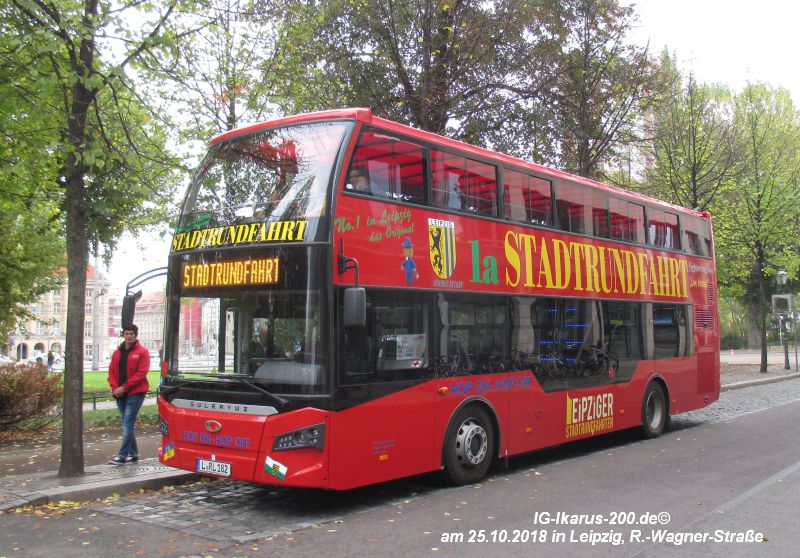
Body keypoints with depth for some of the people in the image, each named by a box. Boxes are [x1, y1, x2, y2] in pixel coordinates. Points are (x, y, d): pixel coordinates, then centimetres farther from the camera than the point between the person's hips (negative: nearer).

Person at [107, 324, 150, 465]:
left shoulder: (142, 352, -6)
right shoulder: (117, 352, 13)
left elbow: (142, 373, -13)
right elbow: (112, 371, 12)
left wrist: (124, 387, -16)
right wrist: (114, 387, -5)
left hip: (135, 393, -6)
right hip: (120, 394, 7)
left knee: (128, 425, -10)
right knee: (127, 425, 12)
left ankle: (122, 456, -9)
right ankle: (133, 454, 20)